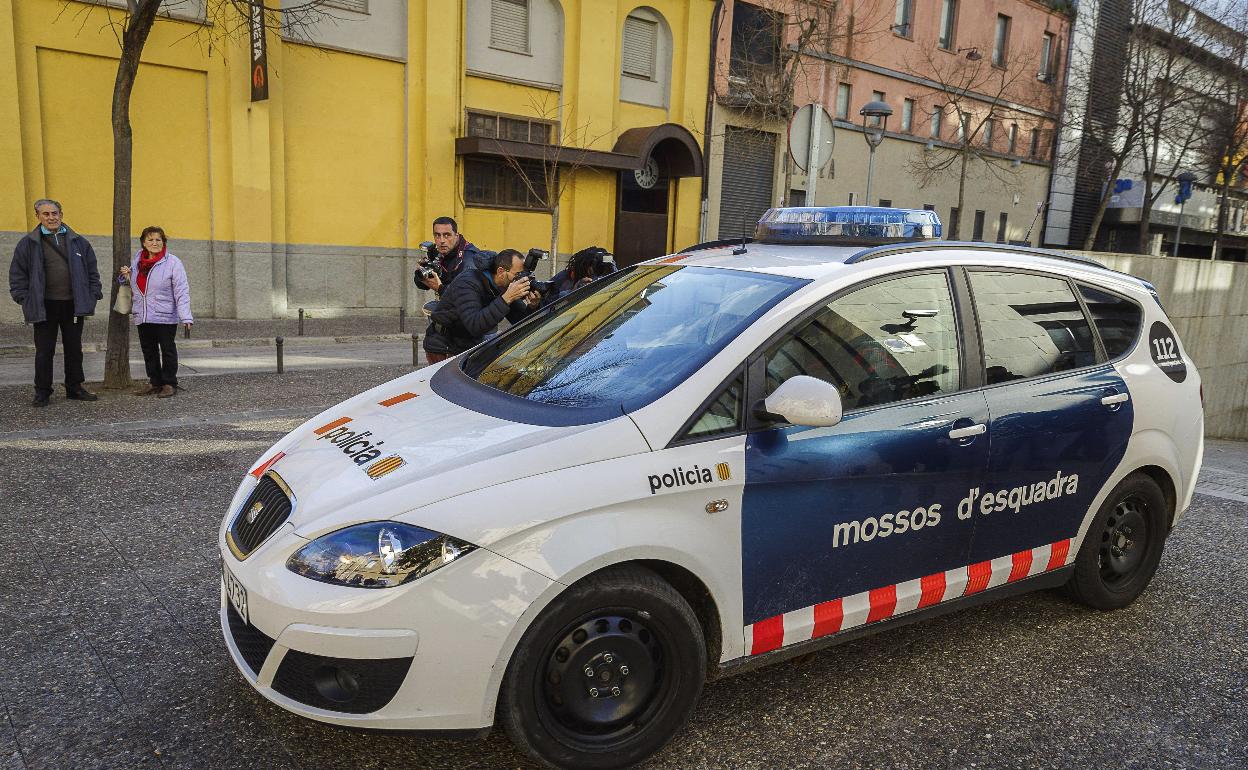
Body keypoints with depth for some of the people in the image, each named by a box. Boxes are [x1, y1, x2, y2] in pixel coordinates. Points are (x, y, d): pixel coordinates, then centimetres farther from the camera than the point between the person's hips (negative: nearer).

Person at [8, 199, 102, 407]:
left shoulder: (78, 242, 8)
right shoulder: (28, 243, 2)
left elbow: (92, 270, 12)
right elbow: (17, 273, 4)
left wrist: (93, 294, 4)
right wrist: (23, 298, -3)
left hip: (73, 305, 2)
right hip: (44, 306, -2)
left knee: (74, 349, 9)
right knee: (44, 351, 2)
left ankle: (74, 388, 20)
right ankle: (42, 392, 11)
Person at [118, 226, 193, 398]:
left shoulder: (172, 262, -9)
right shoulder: (136, 261, 9)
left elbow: (182, 291, -15)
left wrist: (186, 316, -23)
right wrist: (127, 276, 2)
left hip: (165, 317, -6)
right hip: (142, 317, 6)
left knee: (167, 350, 4)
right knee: (148, 351, 12)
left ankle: (169, 383, 13)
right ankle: (154, 382, 24)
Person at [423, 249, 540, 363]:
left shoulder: (504, 286, -3)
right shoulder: (467, 283, -24)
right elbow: (475, 326, -38)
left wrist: (531, 306, -23)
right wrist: (506, 298, -43)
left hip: (472, 348, 6)